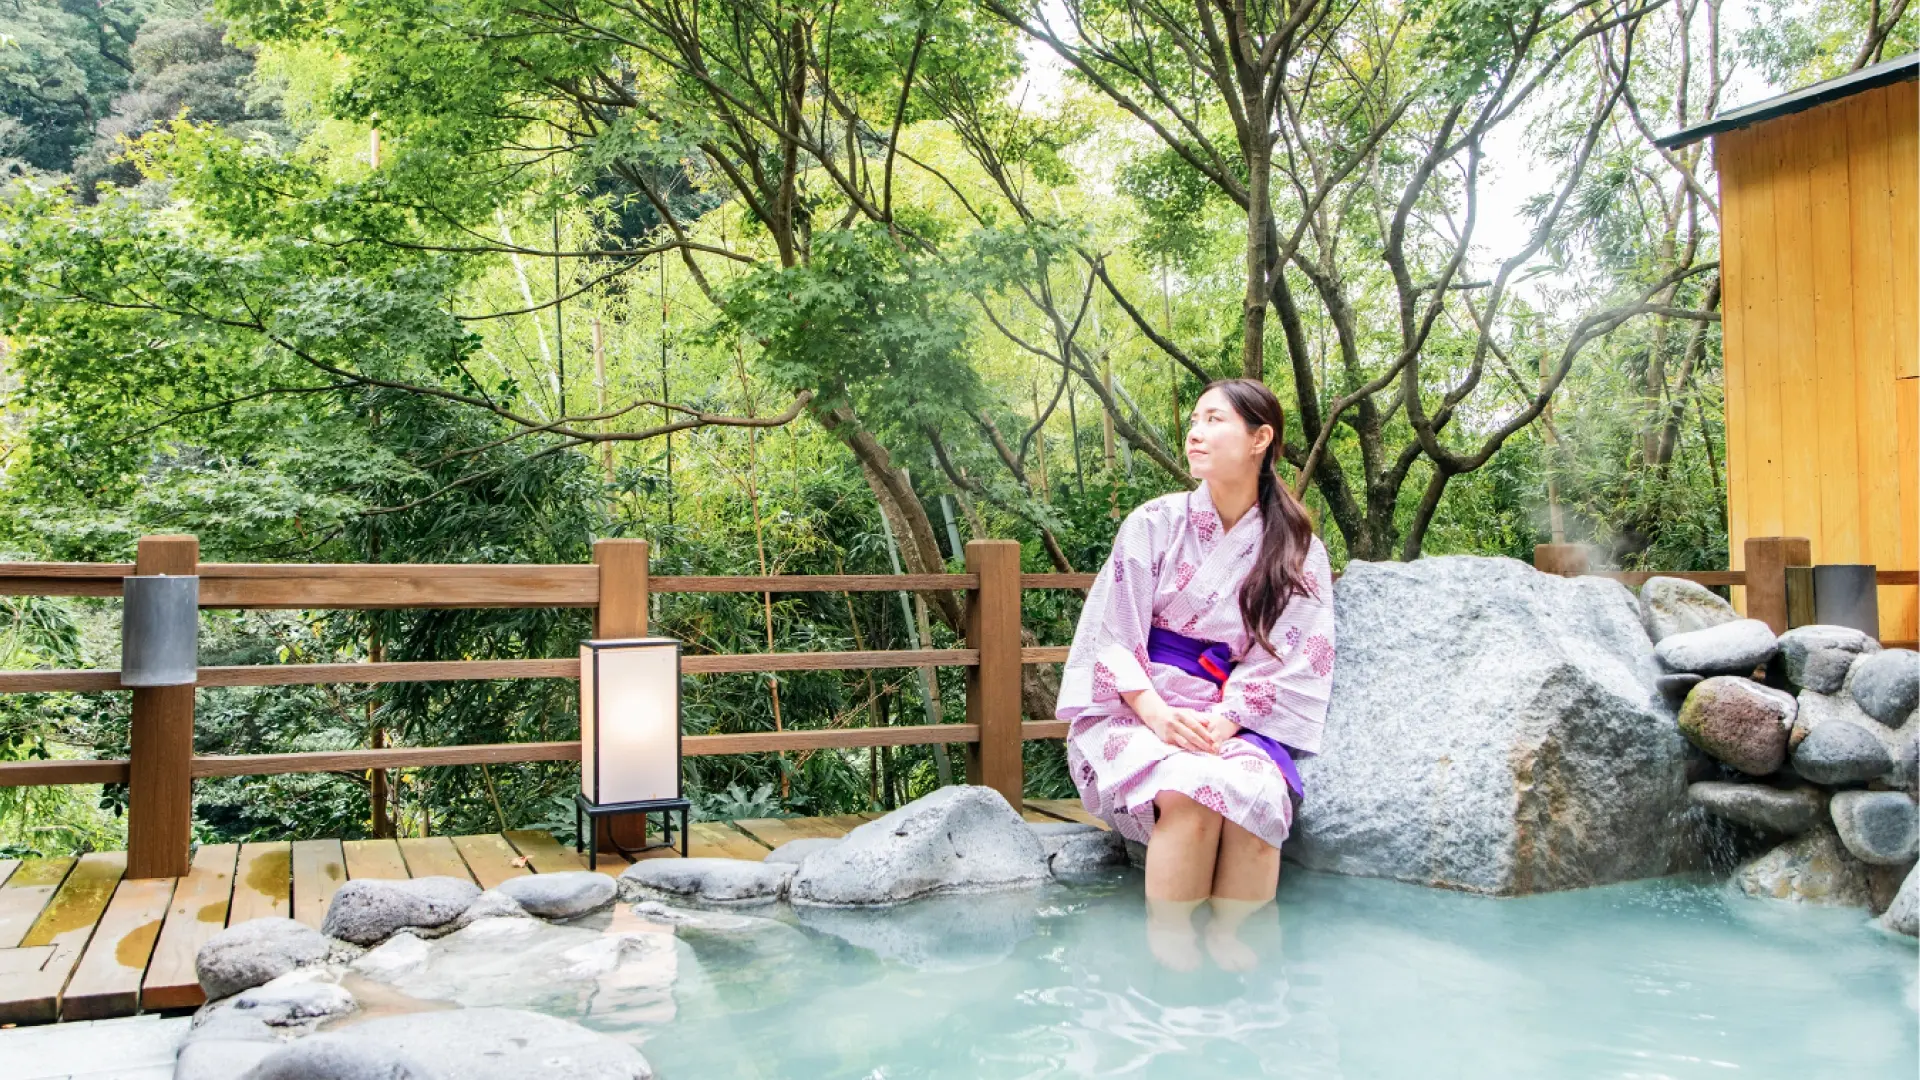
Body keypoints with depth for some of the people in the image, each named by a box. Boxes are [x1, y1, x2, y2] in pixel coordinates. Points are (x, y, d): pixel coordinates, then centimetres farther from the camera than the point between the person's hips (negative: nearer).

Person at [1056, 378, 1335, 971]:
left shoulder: (1298, 549, 8)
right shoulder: (1155, 523, 6)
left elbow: (1293, 658, 1)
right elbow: (1111, 636, -1)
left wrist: (1226, 718, -16)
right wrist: (1158, 714, -18)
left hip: (1232, 716, 1)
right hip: (1136, 709, -1)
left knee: (1258, 791, -33)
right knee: (1192, 789, -33)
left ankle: (1228, 942, -22)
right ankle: (1168, 950, -23)